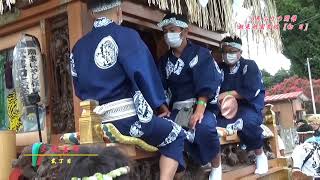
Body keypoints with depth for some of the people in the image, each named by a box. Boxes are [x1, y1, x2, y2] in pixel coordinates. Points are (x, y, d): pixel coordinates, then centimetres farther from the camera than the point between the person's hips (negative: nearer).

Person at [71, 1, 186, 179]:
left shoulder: (79, 47, 12)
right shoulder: (125, 35, -4)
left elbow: (80, 90, 16)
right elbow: (145, 73, -12)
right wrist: (160, 103, 0)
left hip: (97, 124, 6)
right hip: (129, 117, -6)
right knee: (176, 136, 14)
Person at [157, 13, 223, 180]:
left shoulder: (200, 53, 0)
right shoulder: (164, 60, 15)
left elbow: (207, 83, -13)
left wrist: (199, 109, -29)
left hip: (201, 104, -3)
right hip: (177, 108, 3)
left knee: (204, 126, -35)